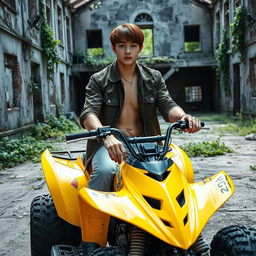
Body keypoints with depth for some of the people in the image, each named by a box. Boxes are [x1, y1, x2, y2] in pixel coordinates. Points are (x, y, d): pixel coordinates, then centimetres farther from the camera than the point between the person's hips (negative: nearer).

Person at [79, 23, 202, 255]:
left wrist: (183, 117, -30)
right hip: (109, 142, -2)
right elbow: (88, 113, -14)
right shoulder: (99, 80, 2)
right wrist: (107, 136, -38)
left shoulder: (153, 78, 11)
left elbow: (167, 106, -4)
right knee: (105, 170, -36)